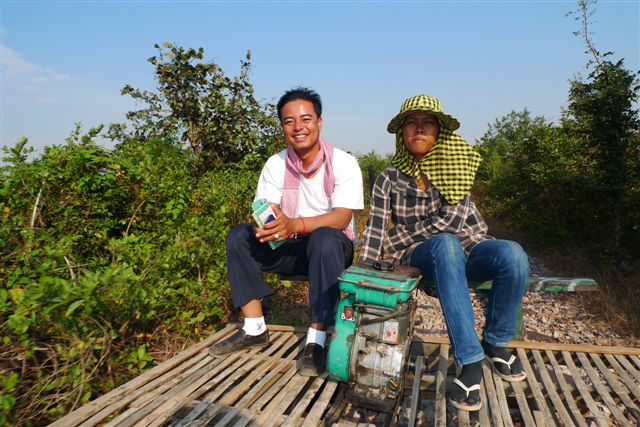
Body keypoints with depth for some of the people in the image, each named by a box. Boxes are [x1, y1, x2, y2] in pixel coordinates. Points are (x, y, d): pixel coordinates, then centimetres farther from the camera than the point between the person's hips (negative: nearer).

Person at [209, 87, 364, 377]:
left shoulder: (343, 163, -13)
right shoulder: (275, 164, -2)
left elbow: (341, 217, -25)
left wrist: (295, 225, -43)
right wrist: (264, 223, -35)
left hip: (333, 248, -4)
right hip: (290, 248, 4)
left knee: (325, 239, -37)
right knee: (239, 237, -17)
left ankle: (317, 340, -31)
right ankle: (254, 328, -13)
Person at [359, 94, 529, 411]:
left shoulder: (453, 166, -2)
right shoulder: (389, 179, -3)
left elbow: (452, 221, -15)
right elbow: (375, 233, -8)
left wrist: (395, 242, -15)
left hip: (464, 247, 2)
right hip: (420, 258, -2)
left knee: (512, 254, -29)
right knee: (446, 245, -37)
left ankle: (495, 342, -3)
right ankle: (470, 360, -32)